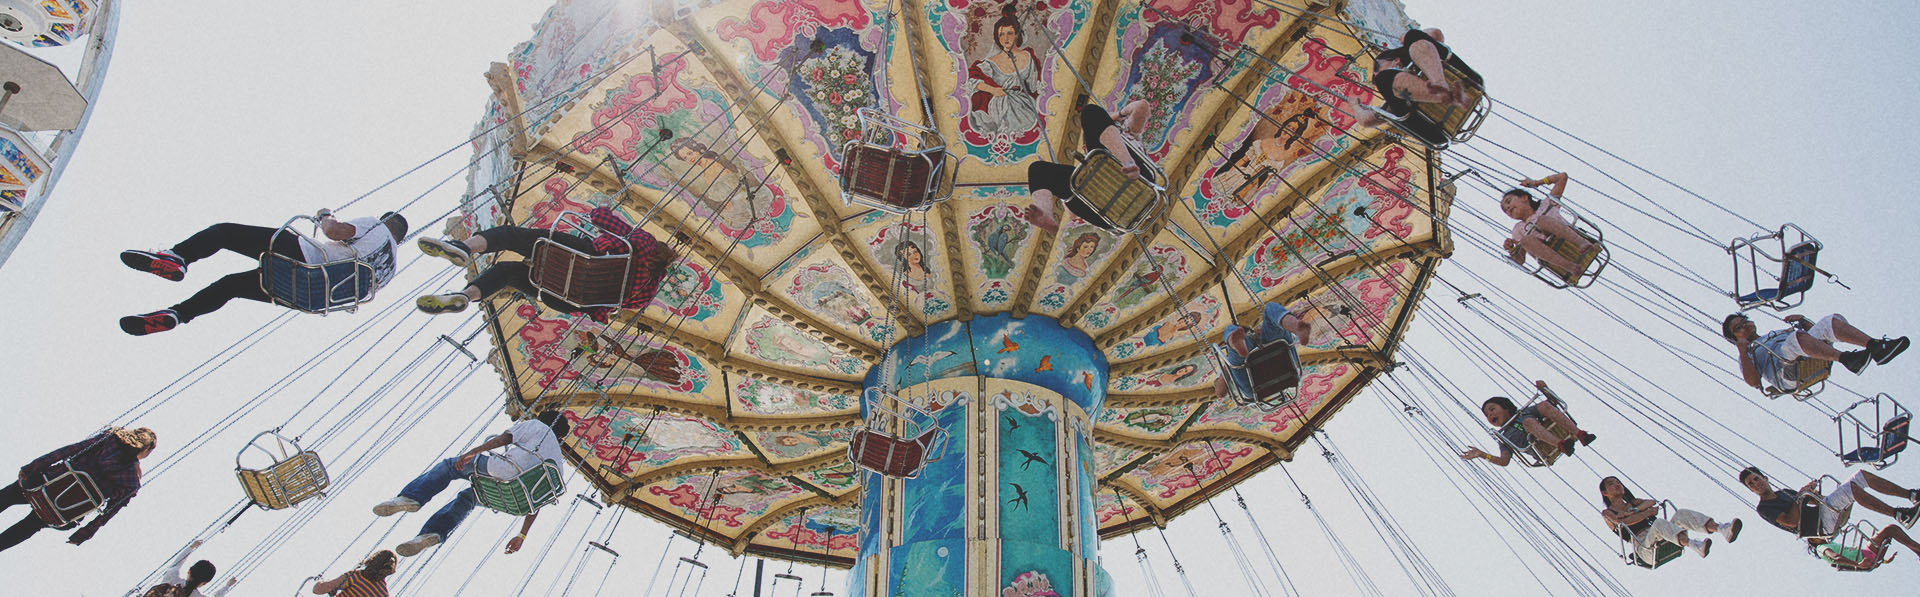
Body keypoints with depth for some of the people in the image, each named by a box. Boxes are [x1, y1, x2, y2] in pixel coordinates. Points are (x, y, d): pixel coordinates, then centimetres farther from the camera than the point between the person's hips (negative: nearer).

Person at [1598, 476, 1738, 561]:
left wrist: (1634, 510, -2)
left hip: (1662, 539, 6)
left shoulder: (1633, 503, 33)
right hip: (1643, 545, -6)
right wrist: (1647, 512, -12)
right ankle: (1693, 544, -65)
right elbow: (1623, 522, -8)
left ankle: (1723, 530, -43)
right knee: (1659, 522, -37)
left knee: (1681, 514, -20)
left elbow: (1652, 502, 12)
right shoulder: (1607, 513, 14)